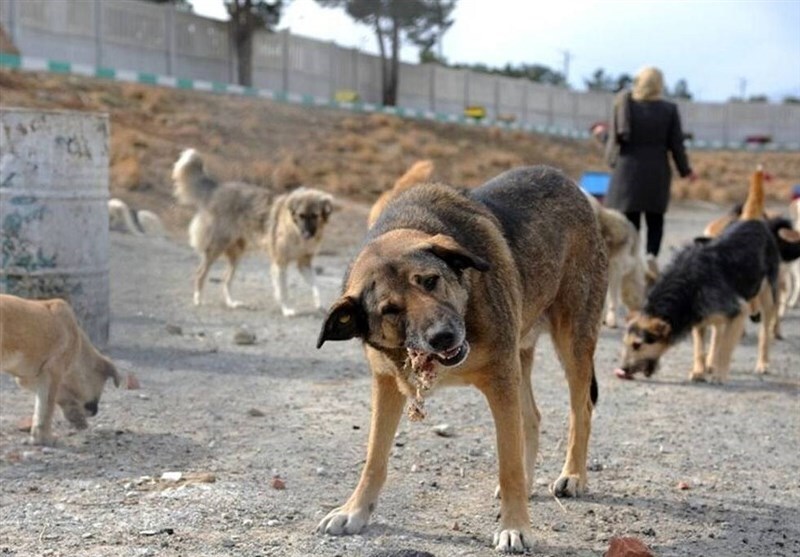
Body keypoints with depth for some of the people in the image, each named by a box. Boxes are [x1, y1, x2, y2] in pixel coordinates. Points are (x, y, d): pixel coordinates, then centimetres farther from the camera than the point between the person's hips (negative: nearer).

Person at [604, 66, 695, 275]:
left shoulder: (623, 105, -5)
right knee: (655, 219, 13)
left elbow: (614, 137, -1)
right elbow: (676, 144, -1)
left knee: (629, 220, 7)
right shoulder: (669, 110, -5)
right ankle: (652, 254, -9)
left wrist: (612, 160, 17)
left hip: (627, 170, 0)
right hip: (657, 172, 0)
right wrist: (685, 170, 12)